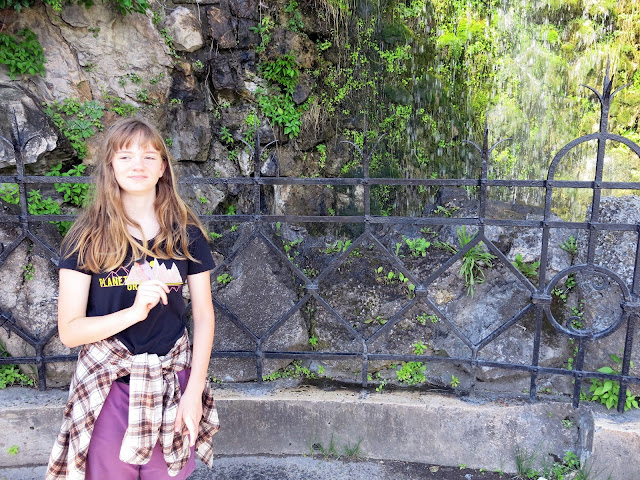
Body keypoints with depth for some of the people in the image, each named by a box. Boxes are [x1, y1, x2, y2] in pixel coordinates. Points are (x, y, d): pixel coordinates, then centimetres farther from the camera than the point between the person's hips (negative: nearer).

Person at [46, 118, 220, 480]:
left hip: (173, 387, 1)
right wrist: (133, 312, -26)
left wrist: (194, 391, -6)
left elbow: (203, 315, 1)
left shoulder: (186, 234, -3)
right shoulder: (87, 239, -7)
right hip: (107, 391, -1)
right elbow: (69, 331, -9)